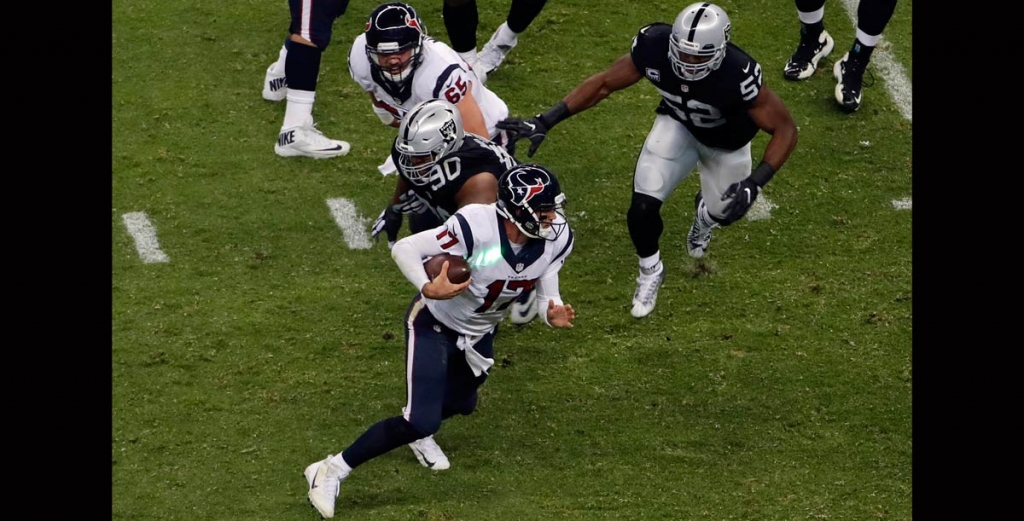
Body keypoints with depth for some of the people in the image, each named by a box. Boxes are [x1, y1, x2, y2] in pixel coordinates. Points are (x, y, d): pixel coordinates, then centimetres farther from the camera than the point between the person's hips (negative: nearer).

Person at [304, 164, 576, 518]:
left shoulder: (557, 238, -19)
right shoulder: (476, 226, -36)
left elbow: (546, 291, -6)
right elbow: (404, 249, -29)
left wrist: (554, 314, -29)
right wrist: (429, 289, -46)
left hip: (479, 334, 6)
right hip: (434, 325, -6)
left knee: (459, 405, 25)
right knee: (421, 421, -16)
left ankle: (419, 435, 60)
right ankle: (332, 471, -2)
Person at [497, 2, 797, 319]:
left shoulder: (738, 77, -44)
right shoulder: (655, 47, -35)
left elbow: (785, 129, -32)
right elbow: (603, 83, -18)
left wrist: (755, 183, -45)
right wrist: (544, 122, -23)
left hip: (726, 141, -1)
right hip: (678, 124, 1)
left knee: (723, 212, 17)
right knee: (643, 208, -11)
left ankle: (706, 212, 57)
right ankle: (650, 272, 21)